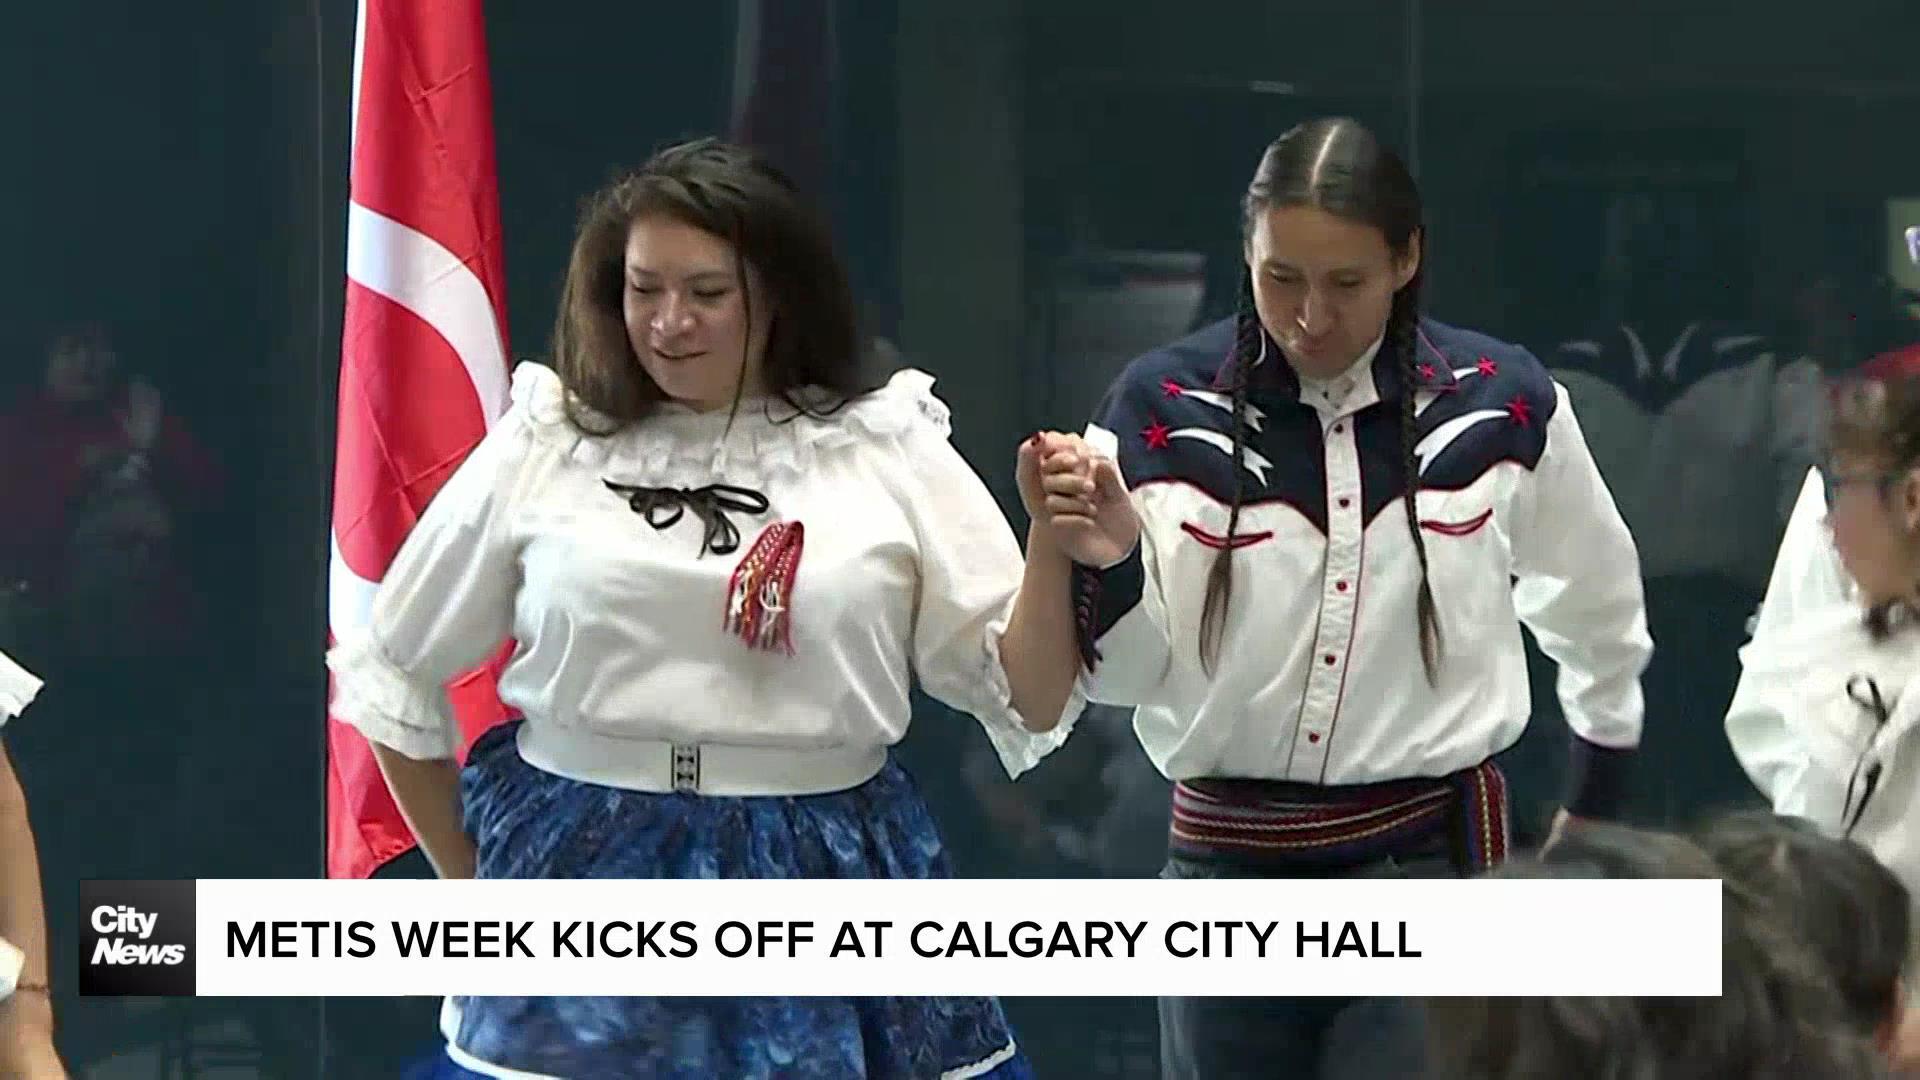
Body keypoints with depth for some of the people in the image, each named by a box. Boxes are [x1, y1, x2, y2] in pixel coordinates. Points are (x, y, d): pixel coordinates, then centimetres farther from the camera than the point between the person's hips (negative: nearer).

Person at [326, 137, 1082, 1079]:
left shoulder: (888, 452, 3)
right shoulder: (544, 448, 4)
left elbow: (1025, 699, 1)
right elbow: (392, 678, 14)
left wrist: (1056, 550, -17)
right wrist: (472, 887, 13)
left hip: (822, 883, 0)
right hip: (586, 888, 0)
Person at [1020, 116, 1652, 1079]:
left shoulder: (1501, 405, -3)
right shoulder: (1164, 407, -5)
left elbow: (1595, 610, 15)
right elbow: (1123, 672, -4)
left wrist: (1594, 810, 24)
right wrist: (1106, 562, -25)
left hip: (1430, 864, -2)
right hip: (1225, 870, 2)